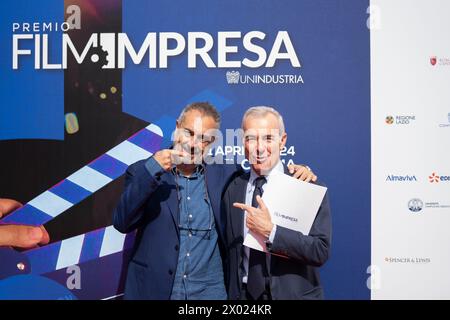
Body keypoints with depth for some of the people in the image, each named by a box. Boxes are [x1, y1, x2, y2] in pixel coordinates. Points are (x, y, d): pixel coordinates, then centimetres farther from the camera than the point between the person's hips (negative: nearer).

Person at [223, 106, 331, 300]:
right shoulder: (232, 189, 0)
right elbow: (229, 250, 7)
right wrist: (232, 293, -1)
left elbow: (321, 251, -20)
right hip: (243, 293, 3)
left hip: (293, 293, -2)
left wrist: (271, 231, -27)